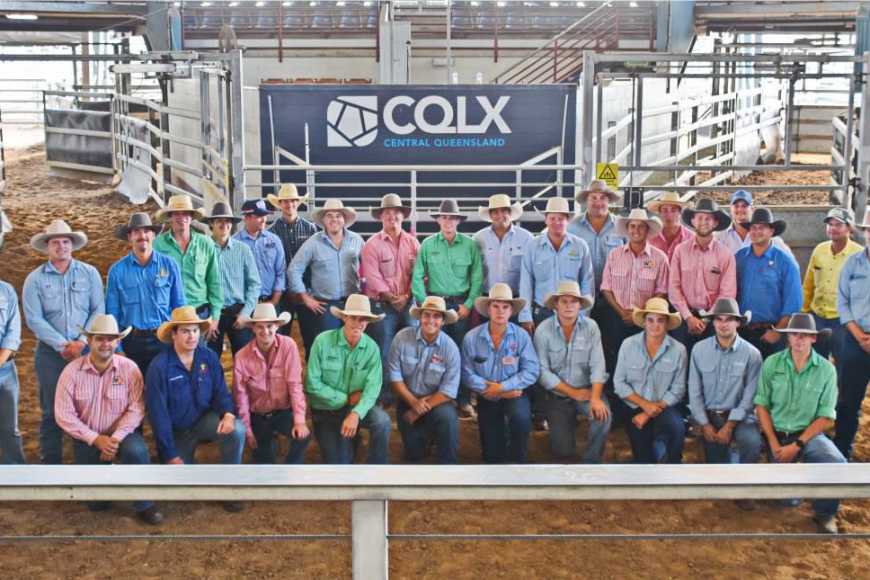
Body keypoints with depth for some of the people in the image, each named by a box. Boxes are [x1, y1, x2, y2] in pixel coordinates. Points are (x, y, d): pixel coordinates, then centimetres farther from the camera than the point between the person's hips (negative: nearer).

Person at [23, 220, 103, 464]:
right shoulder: (35, 279, 2)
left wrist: (82, 342, -12)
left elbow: (98, 310, -1)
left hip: (87, 350, 1)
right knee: (52, 410, 5)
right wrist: (62, 345, -12)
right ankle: (50, 463, 14)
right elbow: (33, 319, -5)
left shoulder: (89, 273, 4)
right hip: (50, 353, 0)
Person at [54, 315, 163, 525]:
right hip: (88, 438, 1)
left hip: (122, 433, 0)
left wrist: (116, 438, -28)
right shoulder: (72, 371, -11)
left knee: (136, 450, -35)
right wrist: (96, 439, -20)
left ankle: (144, 505, -14)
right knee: (96, 502, -5)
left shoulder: (129, 368, -10)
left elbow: (136, 409, -15)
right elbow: (64, 415, -13)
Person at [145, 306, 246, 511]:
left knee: (237, 430, -28)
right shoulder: (159, 366, -23)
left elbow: (220, 392, -4)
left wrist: (228, 414, -29)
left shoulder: (209, 357, -11)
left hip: (204, 419, 2)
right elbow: (158, 413, -19)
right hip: (176, 430, -2)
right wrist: (170, 454, -17)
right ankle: (184, 458, 34)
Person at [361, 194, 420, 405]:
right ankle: (382, 397, 9)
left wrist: (406, 296, -11)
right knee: (383, 353, -1)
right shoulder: (372, 244, -3)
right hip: (382, 305, -3)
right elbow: (373, 277, -11)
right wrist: (392, 298, -14)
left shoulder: (413, 243, 8)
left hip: (409, 304, 3)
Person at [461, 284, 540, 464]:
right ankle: (501, 434, 42)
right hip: (487, 398, 1)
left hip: (514, 394, -1)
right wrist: (496, 392, -18)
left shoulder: (521, 336, -12)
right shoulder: (471, 338, -12)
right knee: (492, 458, 4)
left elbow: (531, 371, -17)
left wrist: (503, 387, -23)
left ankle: (516, 457, -6)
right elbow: (467, 375, -13)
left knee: (521, 417, -36)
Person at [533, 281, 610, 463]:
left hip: (586, 390, 0)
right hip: (558, 395, 0)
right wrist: (573, 392, -16)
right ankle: (568, 423, 34)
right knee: (563, 451, -3)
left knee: (603, 415, -31)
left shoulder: (591, 327, -8)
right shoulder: (543, 331, -12)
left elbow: (598, 366, -14)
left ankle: (590, 462, -7)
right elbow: (543, 372, -14)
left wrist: (595, 397, -29)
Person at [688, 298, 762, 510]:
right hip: (710, 415, 2)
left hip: (738, 414, -1)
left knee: (752, 442, -33)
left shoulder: (751, 354, -10)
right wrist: (705, 424, -8)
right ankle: (728, 454, 35)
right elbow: (694, 392, -2)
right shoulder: (699, 350, -4)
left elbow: (749, 397, -11)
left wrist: (730, 425, -18)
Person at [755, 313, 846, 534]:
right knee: (789, 498, -7)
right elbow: (761, 405, -2)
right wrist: (774, 444, -10)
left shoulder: (826, 370, -5)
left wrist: (797, 445, -15)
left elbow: (826, 418, -7)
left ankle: (825, 513, -4)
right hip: (777, 434, 1)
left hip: (809, 433, 0)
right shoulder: (772, 363, -3)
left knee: (837, 464, -31)